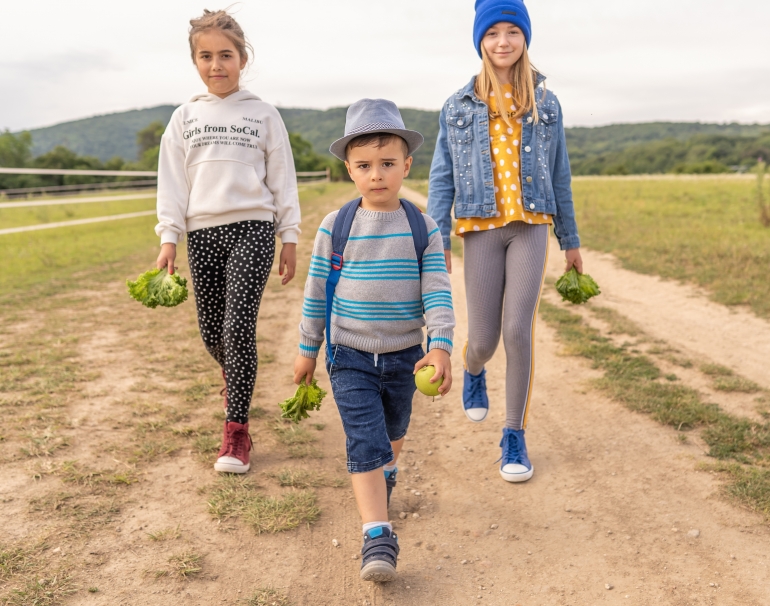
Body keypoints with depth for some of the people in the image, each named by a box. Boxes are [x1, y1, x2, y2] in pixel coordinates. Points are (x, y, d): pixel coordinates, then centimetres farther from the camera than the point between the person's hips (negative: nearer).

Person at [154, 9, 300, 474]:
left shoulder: (264, 115, 6)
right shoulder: (185, 118, 11)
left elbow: (282, 179, 6)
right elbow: (172, 182, 9)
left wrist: (290, 238, 3)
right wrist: (169, 237, 1)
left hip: (252, 229, -3)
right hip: (202, 232, 3)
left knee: (239, 325, -14)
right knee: (212, 333, 7)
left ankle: (237, 431, -7)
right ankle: (237, 381, 41)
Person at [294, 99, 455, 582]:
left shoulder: (423, 228, -7)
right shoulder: (335, 227, -8)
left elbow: (438, 293, -11)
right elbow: (316, 292, 0)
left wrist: (441, 347, -25)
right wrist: (308, 350, 6)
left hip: (404, 356, 2)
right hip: (350, 357, -2)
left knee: (394, 429, 24)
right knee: (365, 442, -11)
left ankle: (385, 475, 54)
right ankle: (378, 537, -9)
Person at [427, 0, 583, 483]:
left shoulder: (545, 104, 9)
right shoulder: (459, 107, 6)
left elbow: (559, 176, 13)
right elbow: (443, 177, 4)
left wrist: (571, 240, 15)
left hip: (530, 227, 0)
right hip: (481, 229, 0)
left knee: (519, 331, -11)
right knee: (483, 339, 1)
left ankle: (515, 436, 5)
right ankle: (474, 372, 40)